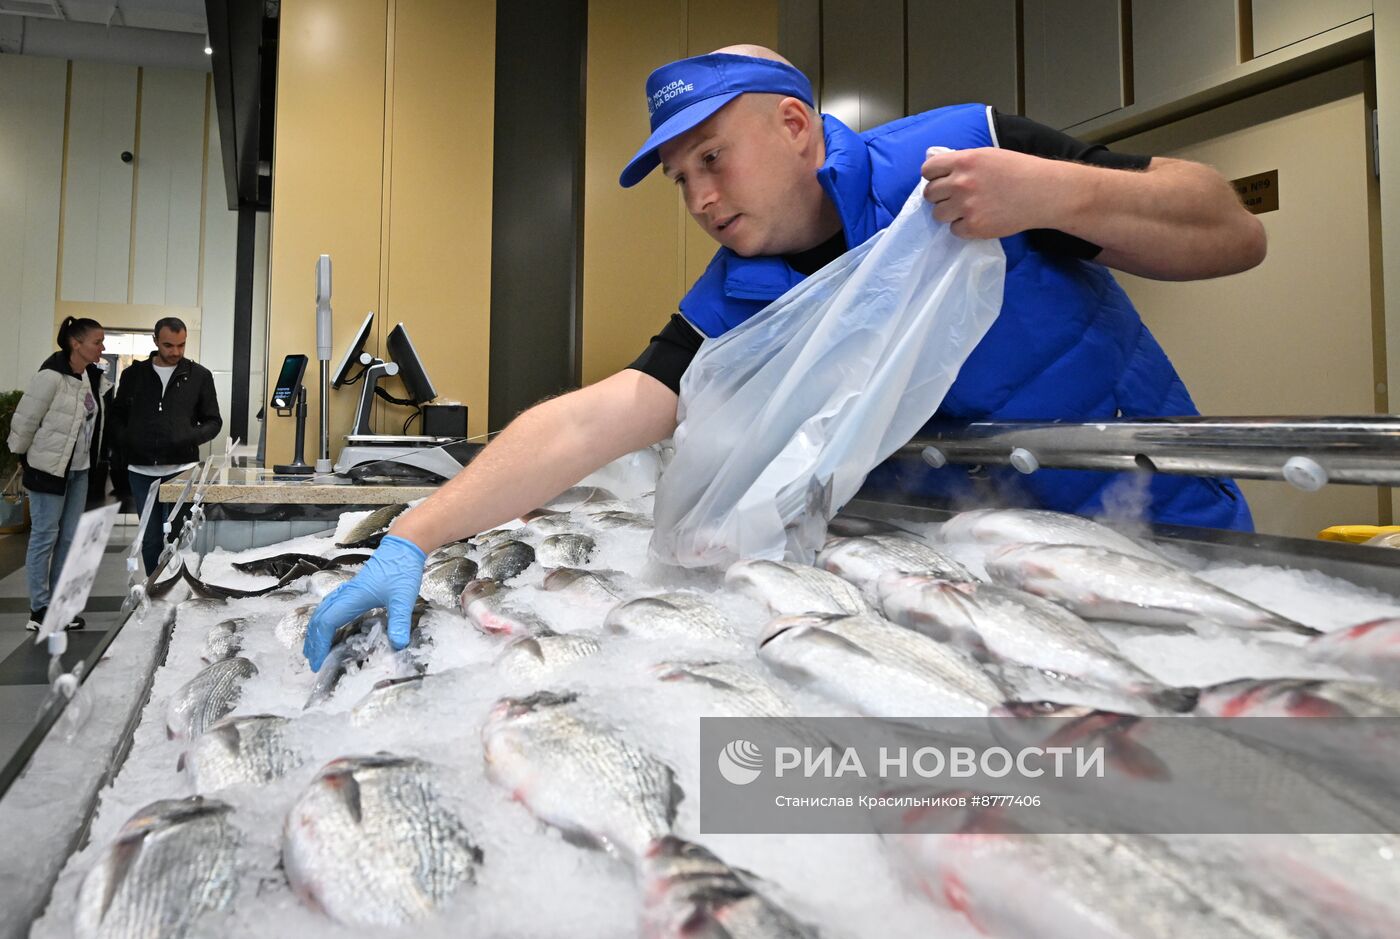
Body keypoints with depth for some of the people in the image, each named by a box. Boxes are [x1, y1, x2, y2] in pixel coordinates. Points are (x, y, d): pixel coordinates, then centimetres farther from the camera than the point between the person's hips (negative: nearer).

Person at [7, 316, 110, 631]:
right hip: (49, 468, -7)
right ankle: (39, 611, 7)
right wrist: (22, 457, -2)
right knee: (45, 537, -1)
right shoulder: (51, 376, -19)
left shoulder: (94, 377, 3)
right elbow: (24, 420, -13)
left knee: (69, 538, 10)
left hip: (79, 470, 7)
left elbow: (105, 411, 16)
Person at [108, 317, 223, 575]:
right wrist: (123, 445, -4)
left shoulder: (199, 375, 3)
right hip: (141, 471, 3)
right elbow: (117, 415, 15)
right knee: (150, 538, 9)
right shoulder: (134, 373, 8)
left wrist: (191, 439, -13)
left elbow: (213, 421, 6)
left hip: (181, 469, -2)